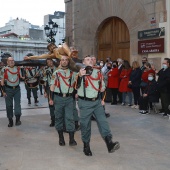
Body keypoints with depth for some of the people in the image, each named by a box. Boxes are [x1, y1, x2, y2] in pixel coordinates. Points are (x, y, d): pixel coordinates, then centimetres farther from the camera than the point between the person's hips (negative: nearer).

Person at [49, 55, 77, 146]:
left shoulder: (72, 73, 8)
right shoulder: (56, 73, 4)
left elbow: (75, 84, 15)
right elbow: (52, 86, 3)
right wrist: (51, 98, -2)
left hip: (69, 98, 0)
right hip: (58, 98, 0)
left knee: (70, 118, -5)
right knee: (59, 117, 7)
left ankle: (71, 139, -4)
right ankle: (61, 138, 20)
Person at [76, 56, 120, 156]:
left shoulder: (98, 72, 11)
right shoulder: (81, 72, -6)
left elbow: (102, 86, 23)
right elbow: (77, 86, -21)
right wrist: (80, 76, -37)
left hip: (97, 101, 4)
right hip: (85, 103, -4)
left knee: (102, 121, -8)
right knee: (85, 124, 4)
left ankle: (109, 143, -15)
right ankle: (86, 145, 19)